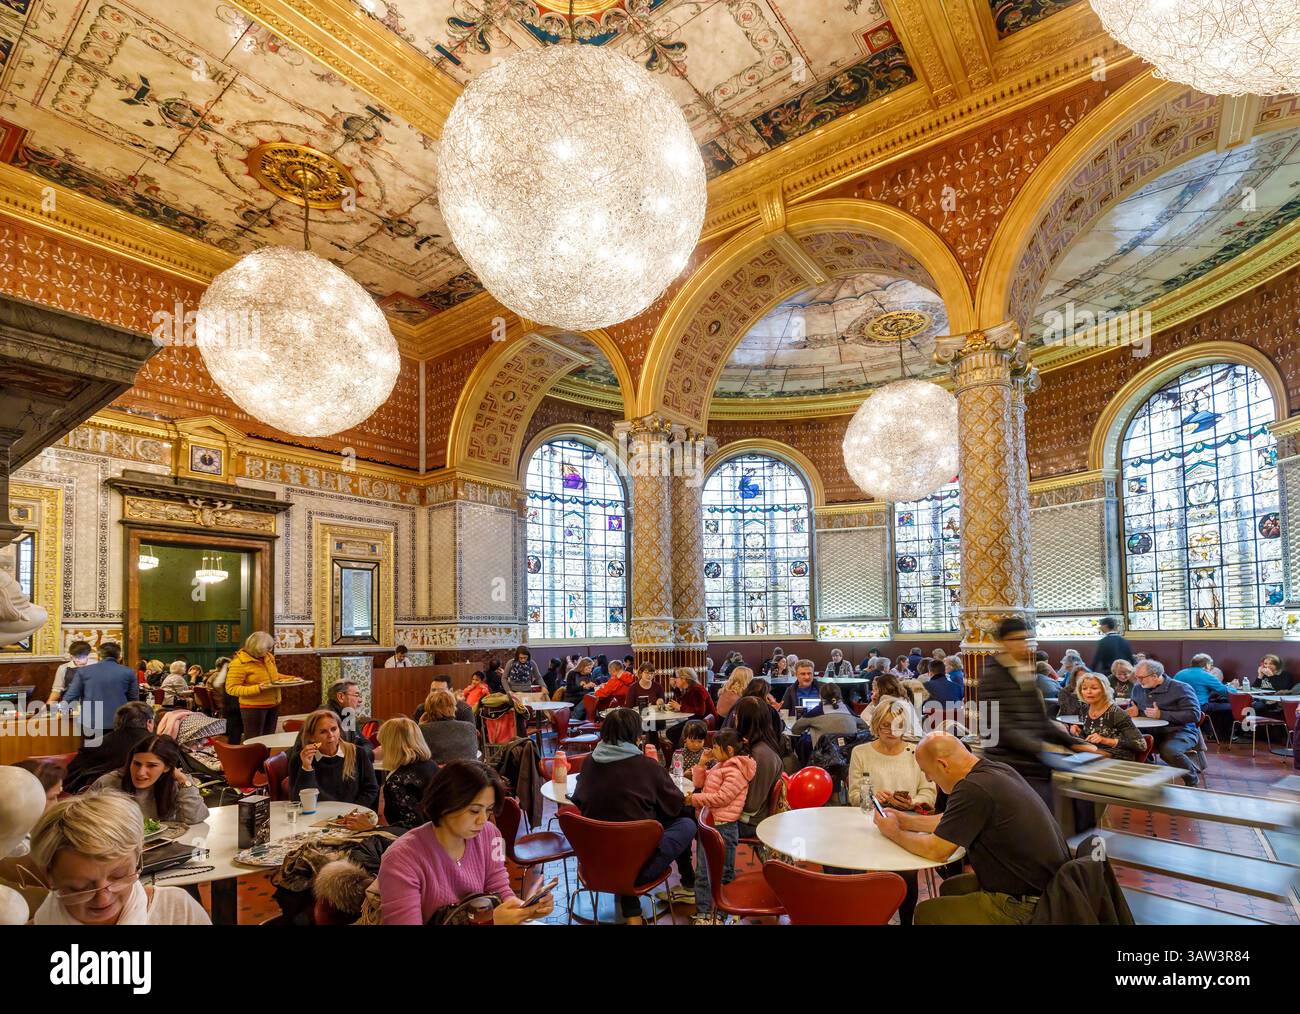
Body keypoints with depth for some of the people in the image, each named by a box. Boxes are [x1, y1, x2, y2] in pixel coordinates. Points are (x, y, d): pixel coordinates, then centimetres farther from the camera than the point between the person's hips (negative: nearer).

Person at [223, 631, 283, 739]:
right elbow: (231, 688, -17)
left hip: (273, 705, 7)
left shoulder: (268, 657, 6)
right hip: (254, 707, -7)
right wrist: (257, 688, -28)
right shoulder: (239, 662, -16)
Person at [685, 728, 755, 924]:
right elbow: (700, 783, 18)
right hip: (708, 823, 9)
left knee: (724, 872, 7)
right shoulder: (719, 765, 12)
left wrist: (694, 799, -19)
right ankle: (703, 912, 22)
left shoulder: (735, 771, -18)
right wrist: (702, 763, 2)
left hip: (723, 827, -9)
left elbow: (721, 798, -25)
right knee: (703, 870, 13)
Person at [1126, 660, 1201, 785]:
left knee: (1168, 751, -34)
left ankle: (1193, 781, -6)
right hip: (1152, 732, 5)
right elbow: (1132, 707, 28)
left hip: (1181, 731, -5)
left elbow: (1194, 715, -16)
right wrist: (1135, 711, 1)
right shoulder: (1138, 689, 10)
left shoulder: (1180, 689, -7)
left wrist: (1162, 715, -22)